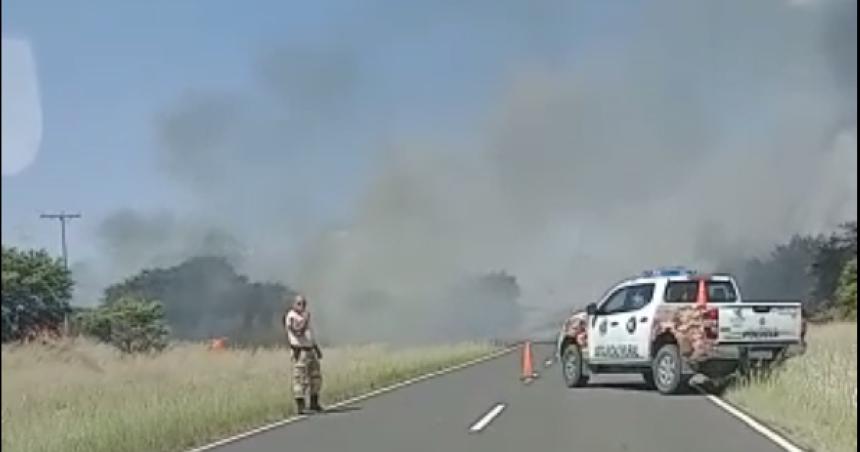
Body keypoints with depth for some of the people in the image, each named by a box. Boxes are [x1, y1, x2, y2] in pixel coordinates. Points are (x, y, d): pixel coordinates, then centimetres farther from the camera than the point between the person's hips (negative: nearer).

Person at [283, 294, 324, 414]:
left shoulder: (304, 315, 17)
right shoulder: (291, 317, -10)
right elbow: (298, 330, -27)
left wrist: (317, 349, 25)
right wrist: (305, 318, -21)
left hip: (310, 350, 9)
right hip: (300, 351, -9)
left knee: (316, 377, 13)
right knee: (300, 378, -10)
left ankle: (314, 404, 24)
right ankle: (300, 406, -9)